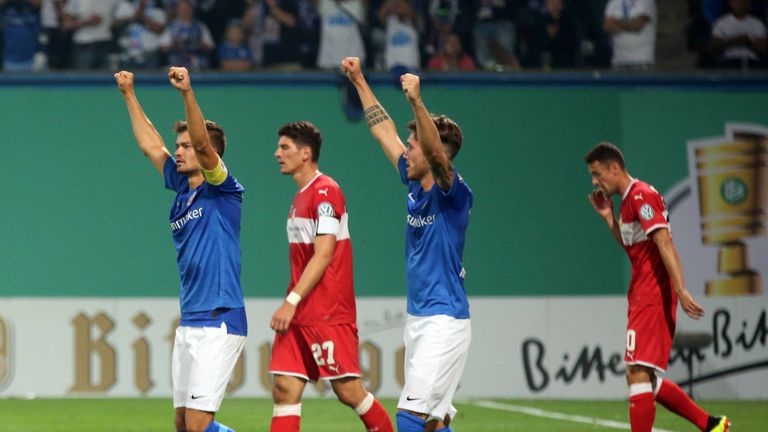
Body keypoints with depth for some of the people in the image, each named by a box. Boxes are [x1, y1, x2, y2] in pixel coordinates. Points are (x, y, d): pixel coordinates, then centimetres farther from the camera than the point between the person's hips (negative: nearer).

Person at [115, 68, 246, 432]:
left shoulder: (223, 192, -6)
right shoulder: (183, 189, 15)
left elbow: (203, 144, -22)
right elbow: (151, 146, 25)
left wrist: (187, 93, -31)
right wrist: (129, 95, 27)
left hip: (219, 323, -9)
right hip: (189, 325, 9)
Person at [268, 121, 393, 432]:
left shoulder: (325, 191, -11)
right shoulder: (301, 196, 17)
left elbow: (323, 255, -18)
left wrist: (292, 301, -21)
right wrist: (291, 304, 13)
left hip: (328, 315, -9)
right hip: (298, 315, 9)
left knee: (348, 391, -5)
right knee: (285, 389, -1)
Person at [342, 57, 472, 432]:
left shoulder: (452, 193, -12)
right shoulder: (415, 187, 11)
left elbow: (435, 154, -32)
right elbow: (385, 132, 20)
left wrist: (417, 102, -44)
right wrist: (359, 82, 23)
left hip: (444, 321, -9)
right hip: (418, 318, 9)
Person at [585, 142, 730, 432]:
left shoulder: (641, 196, -12)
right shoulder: (629, 200, 19)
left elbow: (664, 243, -21)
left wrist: (681, 291, -28)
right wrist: (608, 217, 17)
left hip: (652, 298, -10)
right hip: (643, 297, 10)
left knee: (638, 374, -14)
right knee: (645, 380, 11)